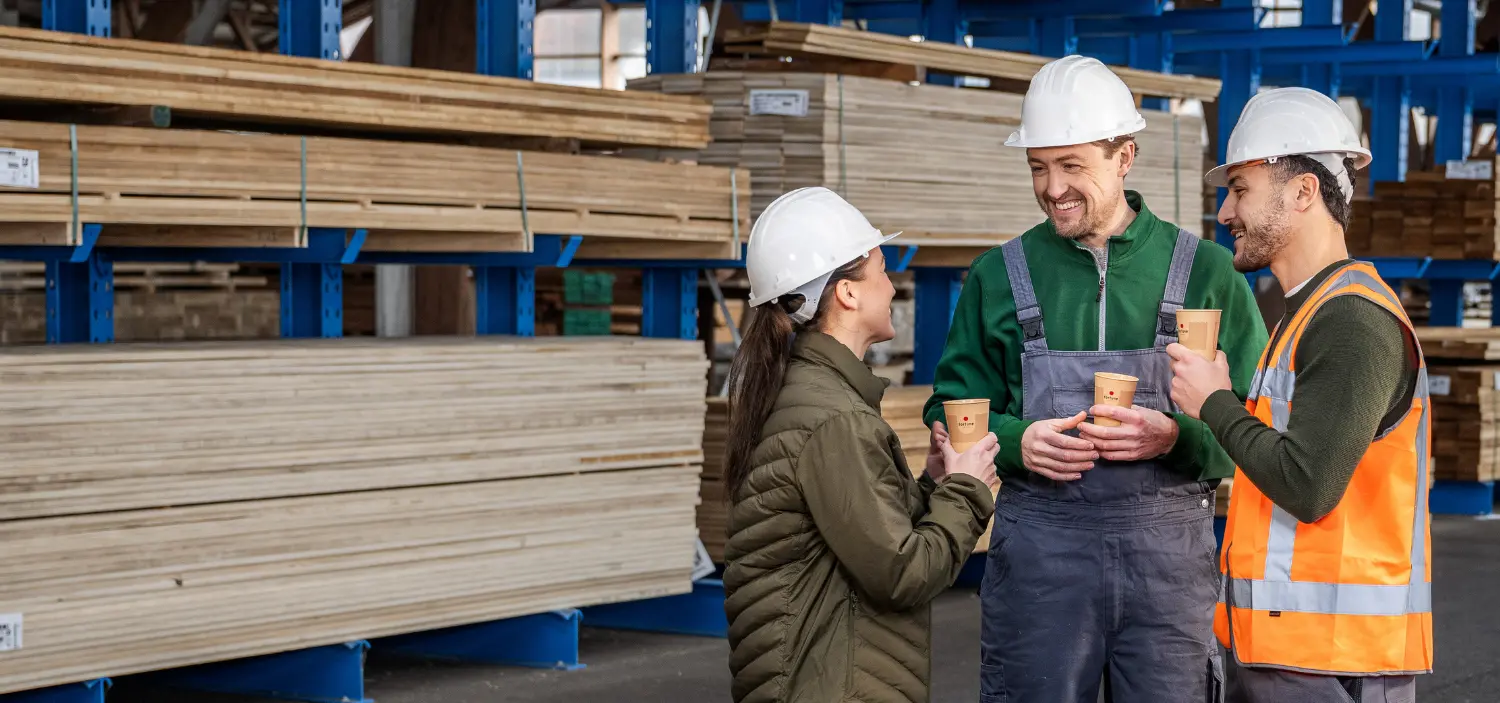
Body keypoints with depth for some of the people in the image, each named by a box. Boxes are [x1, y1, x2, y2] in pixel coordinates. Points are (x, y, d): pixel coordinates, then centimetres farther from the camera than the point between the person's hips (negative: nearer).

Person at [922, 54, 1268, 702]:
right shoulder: (998, 278, 9)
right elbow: (951, 412, 9)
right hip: (1037, 549, 1)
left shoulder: (1207, 273, 5)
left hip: (1170, 552, -1)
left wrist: (1176, 437, -17)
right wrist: (1017, 441, -11)